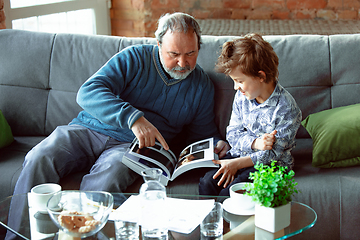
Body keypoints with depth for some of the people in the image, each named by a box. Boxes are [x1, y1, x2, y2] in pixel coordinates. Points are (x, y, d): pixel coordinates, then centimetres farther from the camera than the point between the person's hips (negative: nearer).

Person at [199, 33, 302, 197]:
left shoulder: (286, 108, -18)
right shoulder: (241, 97, 1)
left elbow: (275, 152, -17)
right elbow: (232, 133, 4)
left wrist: (237, 164, -20)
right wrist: (255, 143, -18)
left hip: (270, 164, -5)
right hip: (241, 152, 6)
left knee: (229, 193, -27)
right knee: (207, 183, -20)